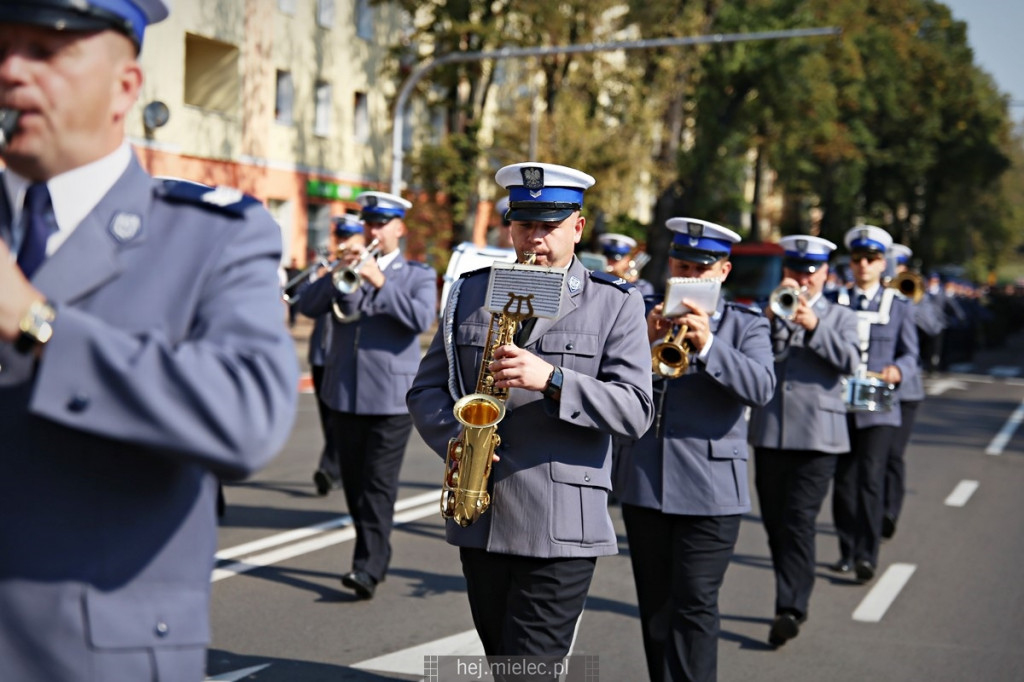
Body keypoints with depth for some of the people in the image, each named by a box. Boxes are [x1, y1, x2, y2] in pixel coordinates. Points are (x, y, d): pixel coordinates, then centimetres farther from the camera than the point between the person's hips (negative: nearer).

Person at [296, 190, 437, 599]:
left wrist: (381, 282, -18)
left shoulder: (417, 275, 5)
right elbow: (307, 306, 1)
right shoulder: (348, 269, 14)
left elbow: (422, 319, -14)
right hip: (344, 394, 5)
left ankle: (369, 569, -11)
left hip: (391, 397, -4)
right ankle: (374, 556, 24)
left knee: (379, 486, -9)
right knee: (354, 485, 10)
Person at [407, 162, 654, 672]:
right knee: (500, 658, 15)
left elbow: (635, 410, -9)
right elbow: (427, 388, 11)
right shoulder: (471, 293, 11)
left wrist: (552, 379, -22)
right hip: (479, 518, 4)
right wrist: (452, 436, -10)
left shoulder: (616, 305, 0)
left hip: (563, 530, -4)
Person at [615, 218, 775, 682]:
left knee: (694, 606, -7)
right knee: (655, 607, 12)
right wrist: (646, 341, -15)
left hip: (710, 491, -3)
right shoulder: (646, 318, 11)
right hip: (644, 486, 3)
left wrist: (707, 346, -25)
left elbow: (761, 388, -13)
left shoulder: (746, 326, 4)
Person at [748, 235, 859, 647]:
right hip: (770, 433, 3)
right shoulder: (770, 311, 12)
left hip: (817, 435, -3)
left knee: (798, 521, -11)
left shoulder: (840, 317, 10)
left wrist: (814, 326, -17)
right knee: (775, 523, 8)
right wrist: (772, 314, -13)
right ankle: (792, 600, 23)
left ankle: (791, 608, -12)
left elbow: (848, 361, -7)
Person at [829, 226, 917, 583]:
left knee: (870, 478, -12)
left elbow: (910, 352, 8)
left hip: (879, 406, -2)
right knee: (844, 480, 6)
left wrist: (897, 370, -14)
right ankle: (847, 552, 17)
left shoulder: (898, 305, 8)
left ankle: (867, 555, -11)